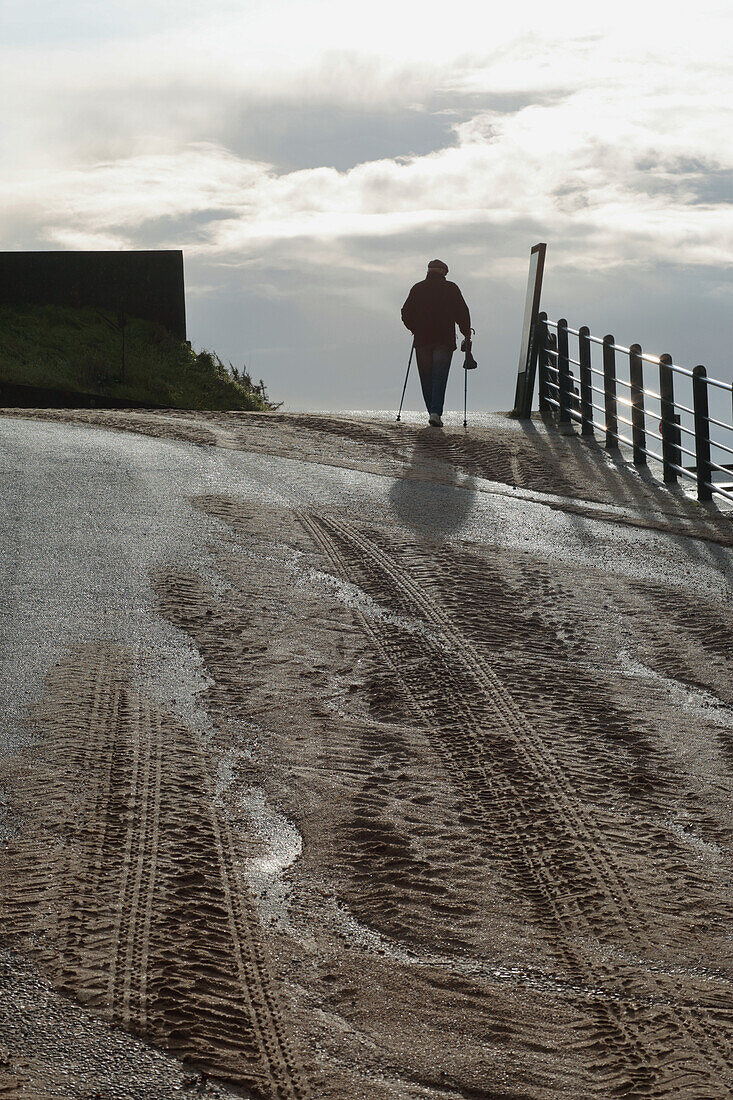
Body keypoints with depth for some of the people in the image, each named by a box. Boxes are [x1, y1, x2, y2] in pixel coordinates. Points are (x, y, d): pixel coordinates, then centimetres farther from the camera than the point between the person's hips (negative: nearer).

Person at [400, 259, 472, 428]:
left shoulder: (418, 289, 6)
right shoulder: (451, 288, 2)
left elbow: (406, 313, 7)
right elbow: (462, 312, -1)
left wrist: (413, 329, 24)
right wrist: (466, 332, 11)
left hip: (422, 339, 1)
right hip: (445, 339, -1)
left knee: (426, 378, 10)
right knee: (439, 377, -4)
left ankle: (433, 412, 11)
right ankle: (436, 413, -16)